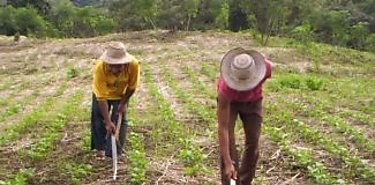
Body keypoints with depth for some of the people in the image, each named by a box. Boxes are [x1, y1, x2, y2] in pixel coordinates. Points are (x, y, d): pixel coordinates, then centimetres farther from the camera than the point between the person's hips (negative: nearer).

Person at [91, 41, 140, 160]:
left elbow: (132, 87, -17)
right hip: (102, 93, 0)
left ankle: (116, 153, 7)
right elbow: (101, 98, -36)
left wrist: (123, 103, -11)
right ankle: (100, 148, 30)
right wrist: (108, 121, -36)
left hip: (121, 94, 1)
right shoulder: (99, 67, -41)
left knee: (120, 121, -5)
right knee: (99, 120, 7)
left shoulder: (133, 64, -38)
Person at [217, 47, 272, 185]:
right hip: (230, 100, -2)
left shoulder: (266, 67, -37)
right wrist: (228, 163, -43)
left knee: (253, 142, -1)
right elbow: (222, 128, -40)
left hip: (253, 101, 3)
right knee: (227, 141, -14)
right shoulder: (226, 88, -43)